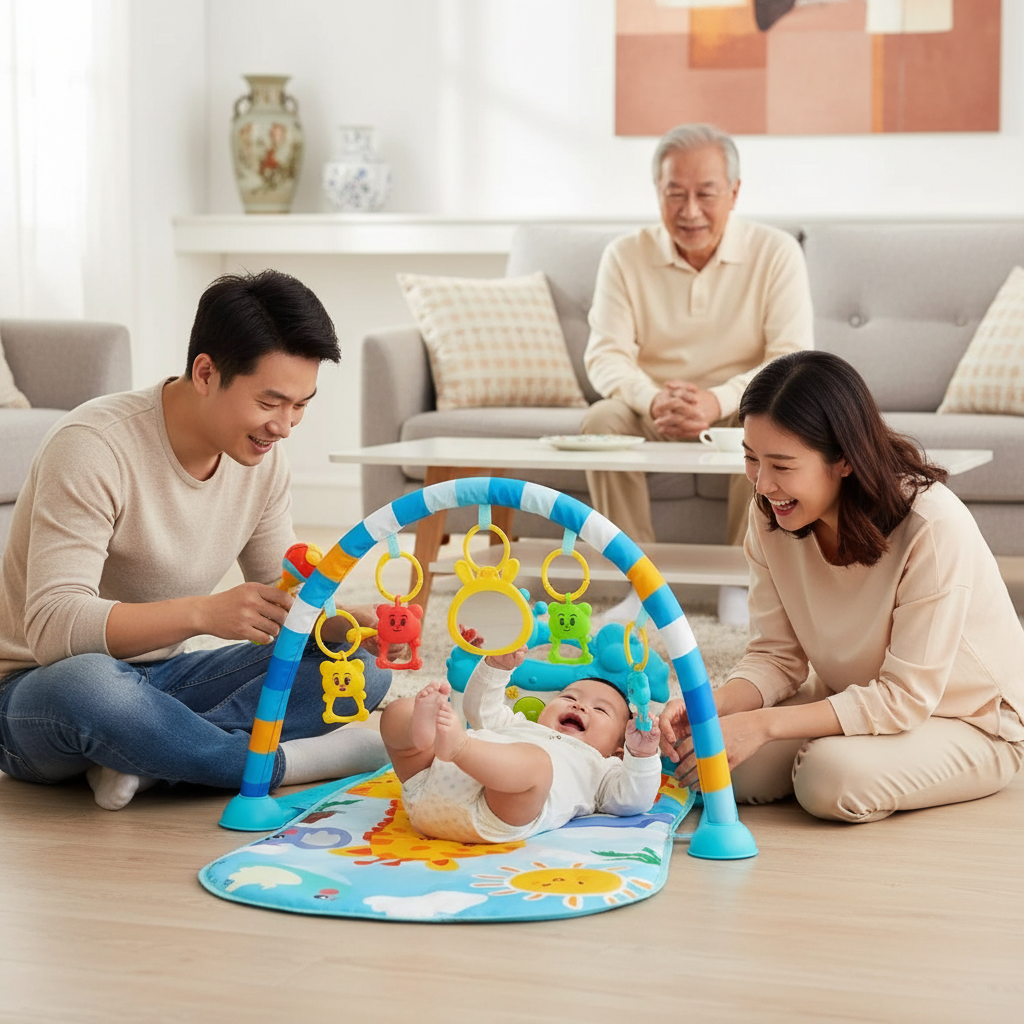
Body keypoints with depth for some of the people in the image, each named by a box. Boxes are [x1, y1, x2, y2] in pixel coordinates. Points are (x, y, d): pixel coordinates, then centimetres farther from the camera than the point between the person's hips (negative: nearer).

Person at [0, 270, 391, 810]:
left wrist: (348, 624, -18)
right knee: (86, 685, -43)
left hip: (159, 680, 7)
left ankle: (144, 757, -23)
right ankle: (285, 761, -23)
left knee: (361, 665, -10)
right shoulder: (93, 446, -23)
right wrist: (204, 612, -42)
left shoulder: (262, 457, -1)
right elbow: (52, 627, -30)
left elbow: (282, 602, 5)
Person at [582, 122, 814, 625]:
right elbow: (606, 354, -12)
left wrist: (717, 402, -37)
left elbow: (792, 359, -19)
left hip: (739, 412, -1)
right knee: (602, 419, -29)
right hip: (652, 414, 1)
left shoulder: (776, 252, -10)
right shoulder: (625, 256, -5)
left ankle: (742, 581, -19)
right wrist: (654, 400, -36)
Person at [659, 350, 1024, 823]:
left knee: (832, 774, -32)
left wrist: (762, 724, -34)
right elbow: (777, 656, -7)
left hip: (970, 724, -5)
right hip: (854, 702, 5)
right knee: (732, 769, -19)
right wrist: (712, 705, -29)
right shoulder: (770, 511, -12)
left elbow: (905, 698, -27)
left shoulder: (933, 526, -31)